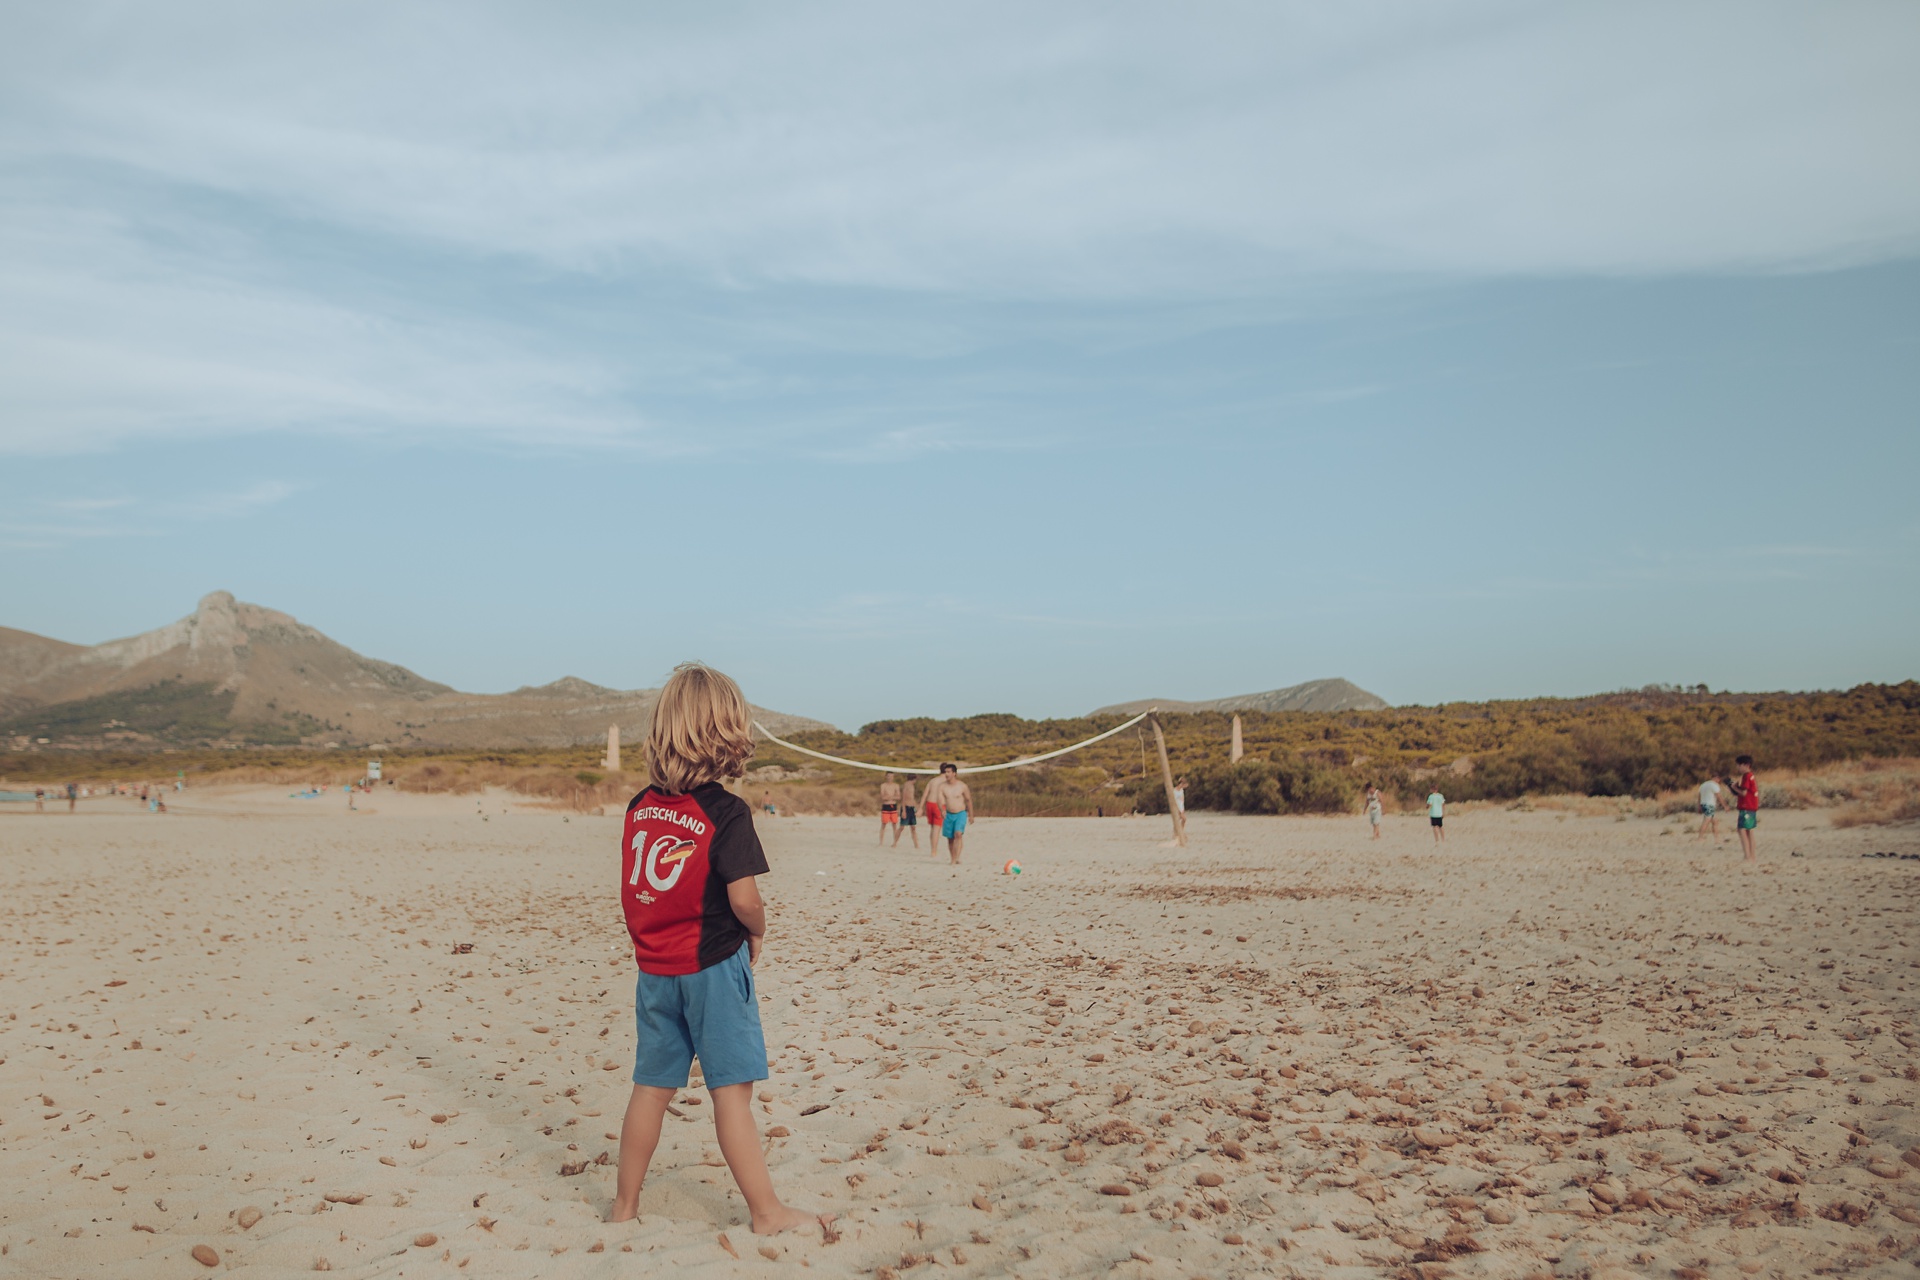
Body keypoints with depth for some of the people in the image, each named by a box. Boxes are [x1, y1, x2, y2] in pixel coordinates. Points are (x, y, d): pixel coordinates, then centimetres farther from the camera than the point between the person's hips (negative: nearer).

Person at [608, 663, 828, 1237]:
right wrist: (758, 933, 0)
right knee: (731, 1088, 0)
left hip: (653, 966, 6)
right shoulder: (725, 811, -16)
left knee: (651, 1085, 15)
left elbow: (634, 887, 9)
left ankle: (625, 1202, 25)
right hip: (712, 965, -6)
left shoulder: (640, 807, 3)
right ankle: (767, 1212, 8)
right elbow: (743, 897, -18)